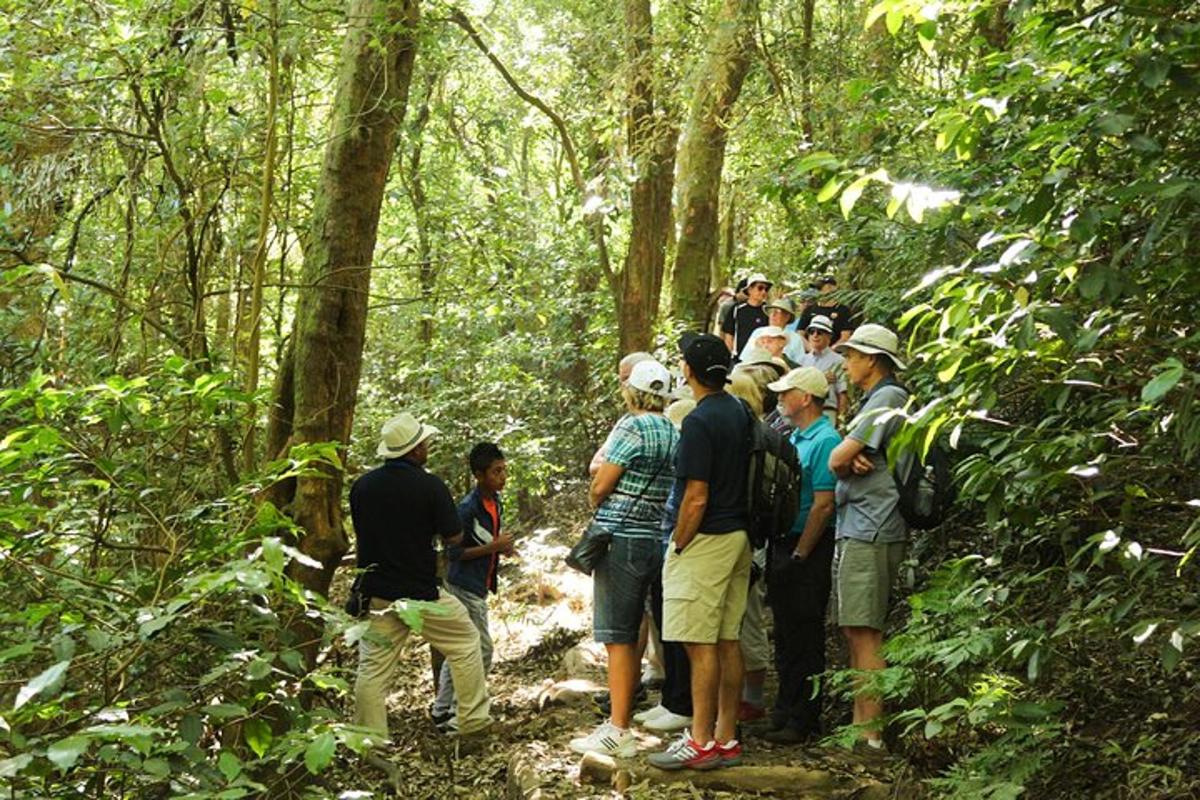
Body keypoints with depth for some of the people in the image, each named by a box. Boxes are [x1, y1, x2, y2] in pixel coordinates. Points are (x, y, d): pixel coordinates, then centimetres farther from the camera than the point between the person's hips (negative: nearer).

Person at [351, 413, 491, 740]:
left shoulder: (362, 485, 1)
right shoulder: (429, 485, -14)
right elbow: (453, 537, -9)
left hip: (376, 594, 4)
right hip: (421, 592, -4)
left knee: (373, 667, 7)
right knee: (465, 643, 14)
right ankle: (473, 720, 18)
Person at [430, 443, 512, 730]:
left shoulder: (496, 502, 6)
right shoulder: (468, 508, -20)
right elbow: (454, 552, -19)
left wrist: (503, 547, -1)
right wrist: (493, 547, -23)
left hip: (478, 587, 9)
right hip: (464, 587, -9)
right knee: (482, 650, -7)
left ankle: (442, 711, 23)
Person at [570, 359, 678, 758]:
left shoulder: (632, 427, -12)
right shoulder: (674, 433, 11)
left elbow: (600, 486, -12)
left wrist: (595, 501, 10)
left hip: (622, 536, -8)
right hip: (654, 539, 8)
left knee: (618, 637, -5)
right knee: (630, 636, 15)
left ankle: (618, 732, -4)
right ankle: (622, 721, 21)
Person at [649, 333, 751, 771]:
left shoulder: (699, 422, -17)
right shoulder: (739, 412, 10)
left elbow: (697, 498, -20)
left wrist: (678, 546, -9)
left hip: (705, 540, -9)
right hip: (738, 537, 9)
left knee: (701, 645, -5)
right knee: (728, 641, 11)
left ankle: (702, 742, -1)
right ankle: (726, 738, 17)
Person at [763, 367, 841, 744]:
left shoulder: (825, 441, -14)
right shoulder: (794, 438, 15)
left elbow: (823, 505, -19)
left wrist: (799, 555, -18)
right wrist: (780, 551, 11)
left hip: (807, 550, -9)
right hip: (784, 544, 9)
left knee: (804, 639, -3)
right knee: (785, 635, 14)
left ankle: (803, 722, 4)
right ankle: (785, 712, 24)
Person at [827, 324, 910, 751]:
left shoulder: (888, 397, -11)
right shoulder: (874, 400, 22)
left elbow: (837, 460, -15)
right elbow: (843, 461, 15)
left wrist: (847, 460, 7)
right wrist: (855, 462, -7)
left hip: (871, 531, -10)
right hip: (855, 528, 10)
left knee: (865, 634, -9)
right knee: (853, 631, 13)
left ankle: (872, 731, -6)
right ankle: (859, 721, 19)